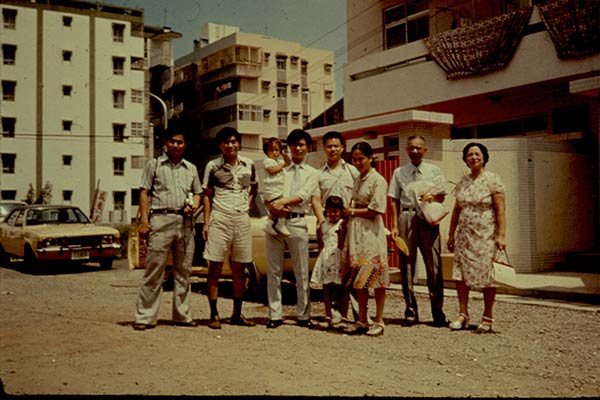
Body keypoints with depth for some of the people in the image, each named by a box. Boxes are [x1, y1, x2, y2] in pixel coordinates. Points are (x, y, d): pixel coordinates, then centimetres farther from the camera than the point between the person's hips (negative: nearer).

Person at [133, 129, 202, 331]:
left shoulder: (191, 168, 19)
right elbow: (144, 193, 3)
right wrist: (144, 220, -7)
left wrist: (194, 205, -1)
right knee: (154, 270, -6)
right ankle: (144, 316, -1)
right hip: (161, 220, -4)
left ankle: (182, 315, 15)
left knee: (183, 271, 7)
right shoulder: (154, 164, 9)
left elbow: (197, 193, 23)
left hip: (185, 222, 4)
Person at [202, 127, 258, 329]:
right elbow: (207, 196, 5)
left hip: (242, 220, 3)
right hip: (219, 220, -3)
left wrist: (247, 204, 6)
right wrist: (206, 223, -2)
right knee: (215, 269, -3)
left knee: (239, 271, 8)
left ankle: (237, 314, 16)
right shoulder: (213, 166, 2)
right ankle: (214, 315, 4)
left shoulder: (249, 164, 9)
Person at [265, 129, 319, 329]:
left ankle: (303, 315, 10)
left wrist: (282, 201, -15)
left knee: (301, 272, 1)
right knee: (274, 271, 2)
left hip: (297, 223, -1)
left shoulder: (312, 173, 14)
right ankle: (275, 315, 9)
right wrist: (274, 206, -12)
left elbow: (303, 196, -3)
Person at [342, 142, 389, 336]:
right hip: (355, 232, 7)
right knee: (359, 278, 8)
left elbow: (375, 211, -14)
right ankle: (362, 320, 16)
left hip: (371, 233, -7)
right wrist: (349, 213, 2)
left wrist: (353, 211, -6)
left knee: (375, 277, -2)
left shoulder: (378, 180, -7)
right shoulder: (357, 180, 16)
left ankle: (378, 322, 7)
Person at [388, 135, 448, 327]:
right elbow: (395, 200, 8)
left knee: (434, 265, -2)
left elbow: (442, 197, 12)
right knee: (406, 265, 3)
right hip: (407, 218, 1)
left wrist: (432, 197, -11)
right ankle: (411, 311, 13)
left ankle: (438, 313, 7)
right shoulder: (399, 172, 10)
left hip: (428, 219, -1)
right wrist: (394, 225, 0)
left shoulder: (434, 171, 10)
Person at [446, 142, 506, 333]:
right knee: (460, 274, 1)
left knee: (486, 276, 0)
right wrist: (451, 234, 14)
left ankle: (487, 318, 10)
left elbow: (500, 210, -7)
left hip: (485, 235, -5)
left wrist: (501, 235, -15)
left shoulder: (492, 179, -3)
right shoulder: (463, 182, 12)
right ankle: (463, 315, 10)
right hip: (464, 235, 5)